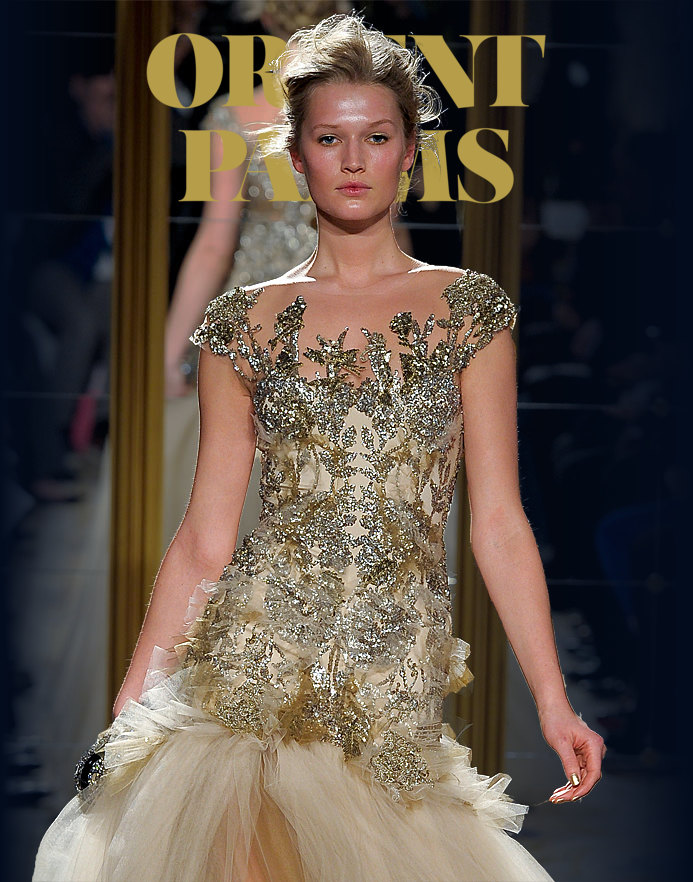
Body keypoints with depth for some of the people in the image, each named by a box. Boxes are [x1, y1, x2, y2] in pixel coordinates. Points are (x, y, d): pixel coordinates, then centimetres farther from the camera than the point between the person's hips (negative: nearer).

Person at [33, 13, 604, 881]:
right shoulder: (245, 321, 6)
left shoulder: (468, 309, 5)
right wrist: (128, 706, 2)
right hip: (255, 654, 0)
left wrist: (552, 700, -3)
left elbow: (497, 520, 3)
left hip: (396, 689, 0)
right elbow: (205, 537, 6)